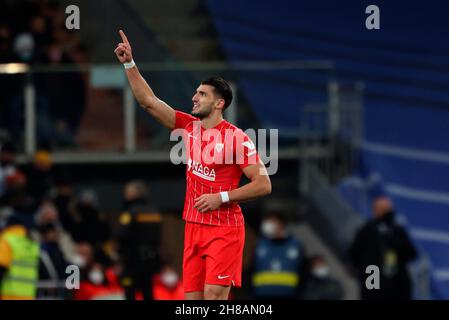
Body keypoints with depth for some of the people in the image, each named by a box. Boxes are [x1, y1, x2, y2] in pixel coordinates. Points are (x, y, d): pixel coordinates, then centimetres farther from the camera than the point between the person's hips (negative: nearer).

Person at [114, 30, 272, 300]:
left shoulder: (236, 138, -11)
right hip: (194, 227, 7)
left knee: (214, 295, -15)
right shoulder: (189, 126, 7)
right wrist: (130, 64, -1)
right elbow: (149, 101, 7)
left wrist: (222, 198, -16)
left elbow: (264, 184, -11)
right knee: (192, 297, 4)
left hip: (224, 229, -7)